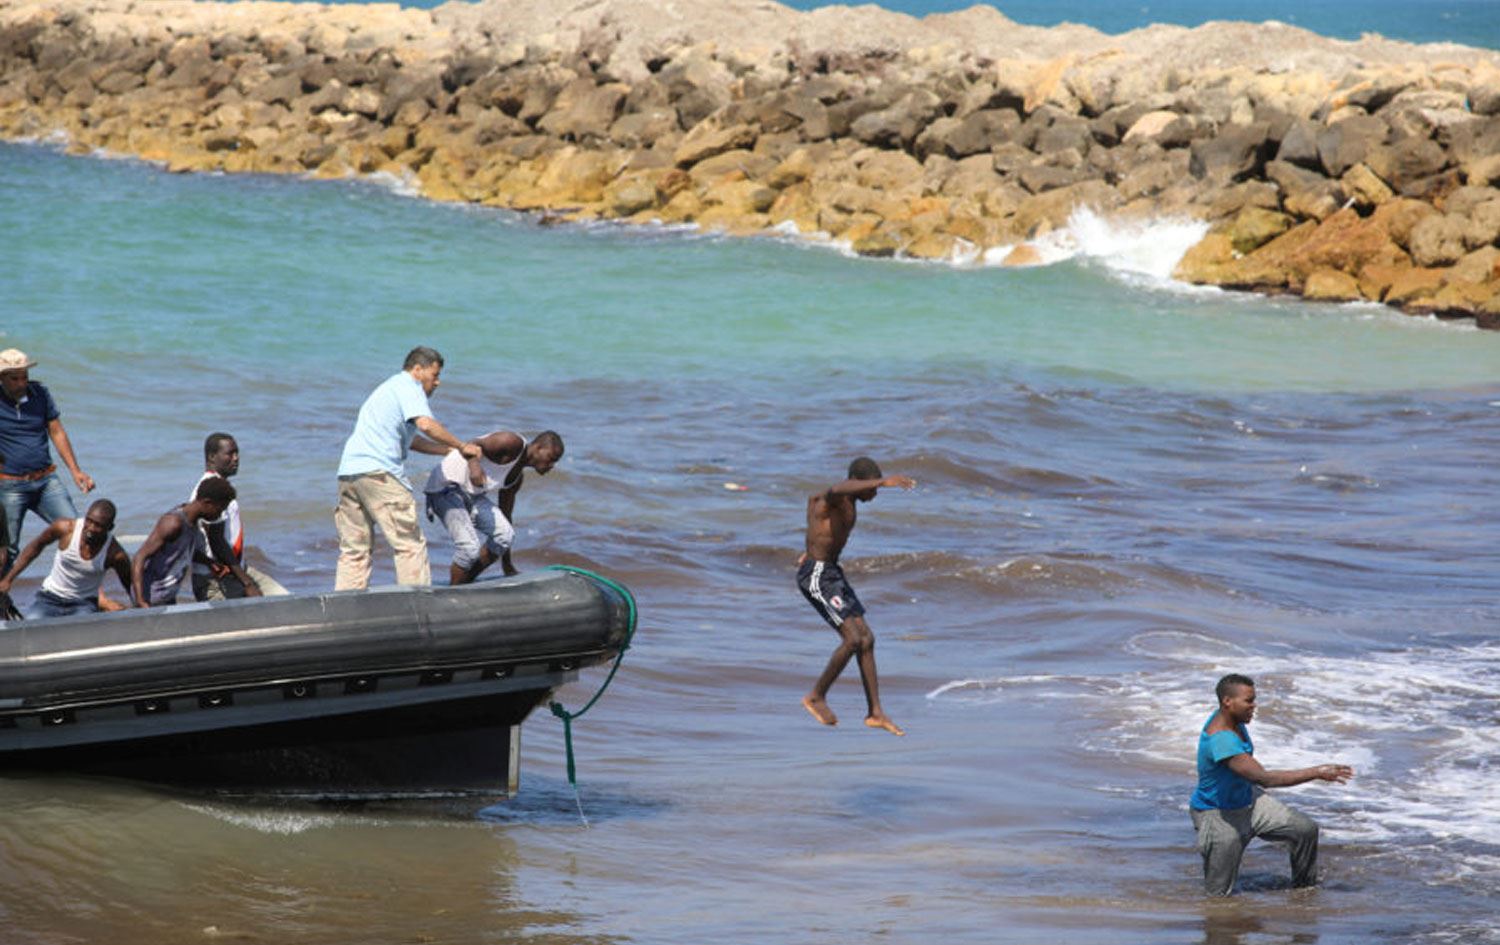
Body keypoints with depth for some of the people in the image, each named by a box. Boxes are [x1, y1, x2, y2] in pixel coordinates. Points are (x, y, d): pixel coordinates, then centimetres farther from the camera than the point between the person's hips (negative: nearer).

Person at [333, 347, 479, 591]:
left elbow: (412, 440, 32)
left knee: (353, 551, 9)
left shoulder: (389, 387, 32)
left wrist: (450, 451, 25)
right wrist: (462, 446, -5)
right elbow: (426, 424, -14)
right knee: (410, 544, -6)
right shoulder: (408, 386, 2)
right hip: (378, 470, -9)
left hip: (348, 471, 9)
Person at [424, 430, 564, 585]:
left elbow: (505, 514, 18)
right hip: (445, 486, -8)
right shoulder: (513, 443, -14)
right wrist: (474, 466, -44)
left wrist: (507, 563, 21)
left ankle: (465, 584, -1)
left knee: (505, 534, -11)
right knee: (469, 547, -22)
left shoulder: (518, 476, 12)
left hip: (472, 495, 9)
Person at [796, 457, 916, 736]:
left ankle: (875, 712, 7)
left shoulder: (850, 506, 11)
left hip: (833, 573, 10)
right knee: (853, 638, -15)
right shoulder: (830, 499, -20)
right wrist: (883, 481, -59)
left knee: (866, 640, 4)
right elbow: (837, 490, -47)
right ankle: (817, 697, 1)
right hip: (816, 576, -10)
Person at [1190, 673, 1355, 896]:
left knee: (1306, 829, -2)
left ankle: (1303, 886, 18)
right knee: (1219, 895, -4)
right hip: (1217, 814, -9)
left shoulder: (1234, 719, -5)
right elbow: (1264, 778, -40)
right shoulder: (1221, 740, -36)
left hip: (1247, 799, 9)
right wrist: (1317, 773, -39)